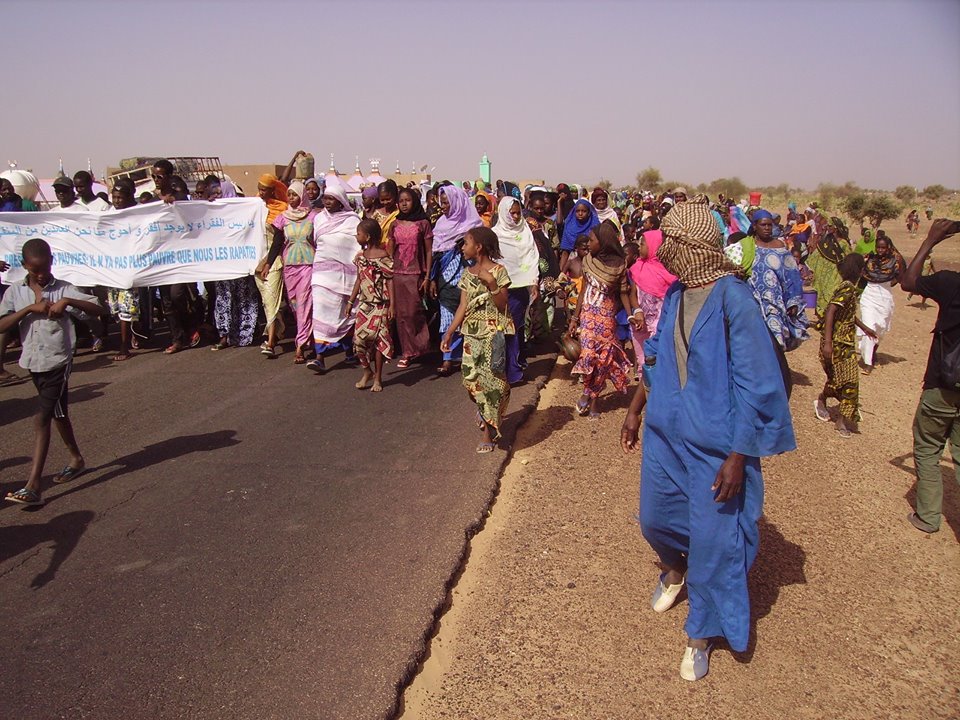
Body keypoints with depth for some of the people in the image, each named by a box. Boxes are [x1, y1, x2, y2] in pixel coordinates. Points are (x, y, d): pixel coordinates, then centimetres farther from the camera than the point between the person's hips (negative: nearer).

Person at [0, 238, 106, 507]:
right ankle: (76, 459, 39)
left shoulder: (63, 289, -6)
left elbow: (97, 309, -13)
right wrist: (30, 308, -18)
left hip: (59, 361, -4)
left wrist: (67, 302, -25)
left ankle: (34, 486, -11)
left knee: (42, 419, -10)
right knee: (57, 413, 19)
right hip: (34, 362, 5)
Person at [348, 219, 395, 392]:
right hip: (364, 304, 6)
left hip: (380, 305, -5)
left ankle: (378, 378, 13)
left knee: (377, 339, 0)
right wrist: (350, 301, 17)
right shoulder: (361, 256, 9)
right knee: (359, 339, -1)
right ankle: (367, 371, 19)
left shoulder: (383, 256, -11)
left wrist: (392, 305, -15)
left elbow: (390, 281, -11)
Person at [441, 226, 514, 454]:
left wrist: (491, 284, -24)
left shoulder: (498, 271, -8)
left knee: (491, 378, -6)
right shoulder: (468, 273, 9)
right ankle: (484, 409, 33)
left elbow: (502, 306, -11)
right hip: (472, 333, 6)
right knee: (471, 377, 4)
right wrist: (449, 332, 3)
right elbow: (463, 306, 8)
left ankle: (489, 432, 3)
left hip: (493, 333, -5)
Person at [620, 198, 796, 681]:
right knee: (654, 517, 19)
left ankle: (701, 634, 29)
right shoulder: (675, 294, 1)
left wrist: (737, 457, -18)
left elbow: (756, 386, -18)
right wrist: (634, 411, 15)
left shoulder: (733, 299, -20)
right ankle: (675, 570, 53)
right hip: (664, 435, 7)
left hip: (715, 446, -6)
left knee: (712, 540, 6)